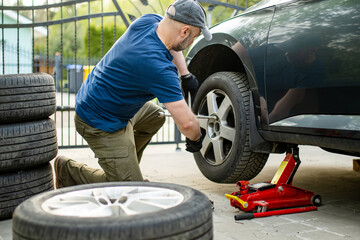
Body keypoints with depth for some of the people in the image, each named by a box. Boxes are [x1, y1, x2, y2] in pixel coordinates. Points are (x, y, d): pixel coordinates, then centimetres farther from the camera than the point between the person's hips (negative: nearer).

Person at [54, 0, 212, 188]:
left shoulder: (149, 21, -9)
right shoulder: (160, 68, -32)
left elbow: (169, 44, 17)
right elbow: (186, 123, -28)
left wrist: (185, 74, 9)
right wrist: (195, 139, -6)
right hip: (101, 123, -9)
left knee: (155, 117, 27)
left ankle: (125, 165, 34)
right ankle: (69, 170, 8)